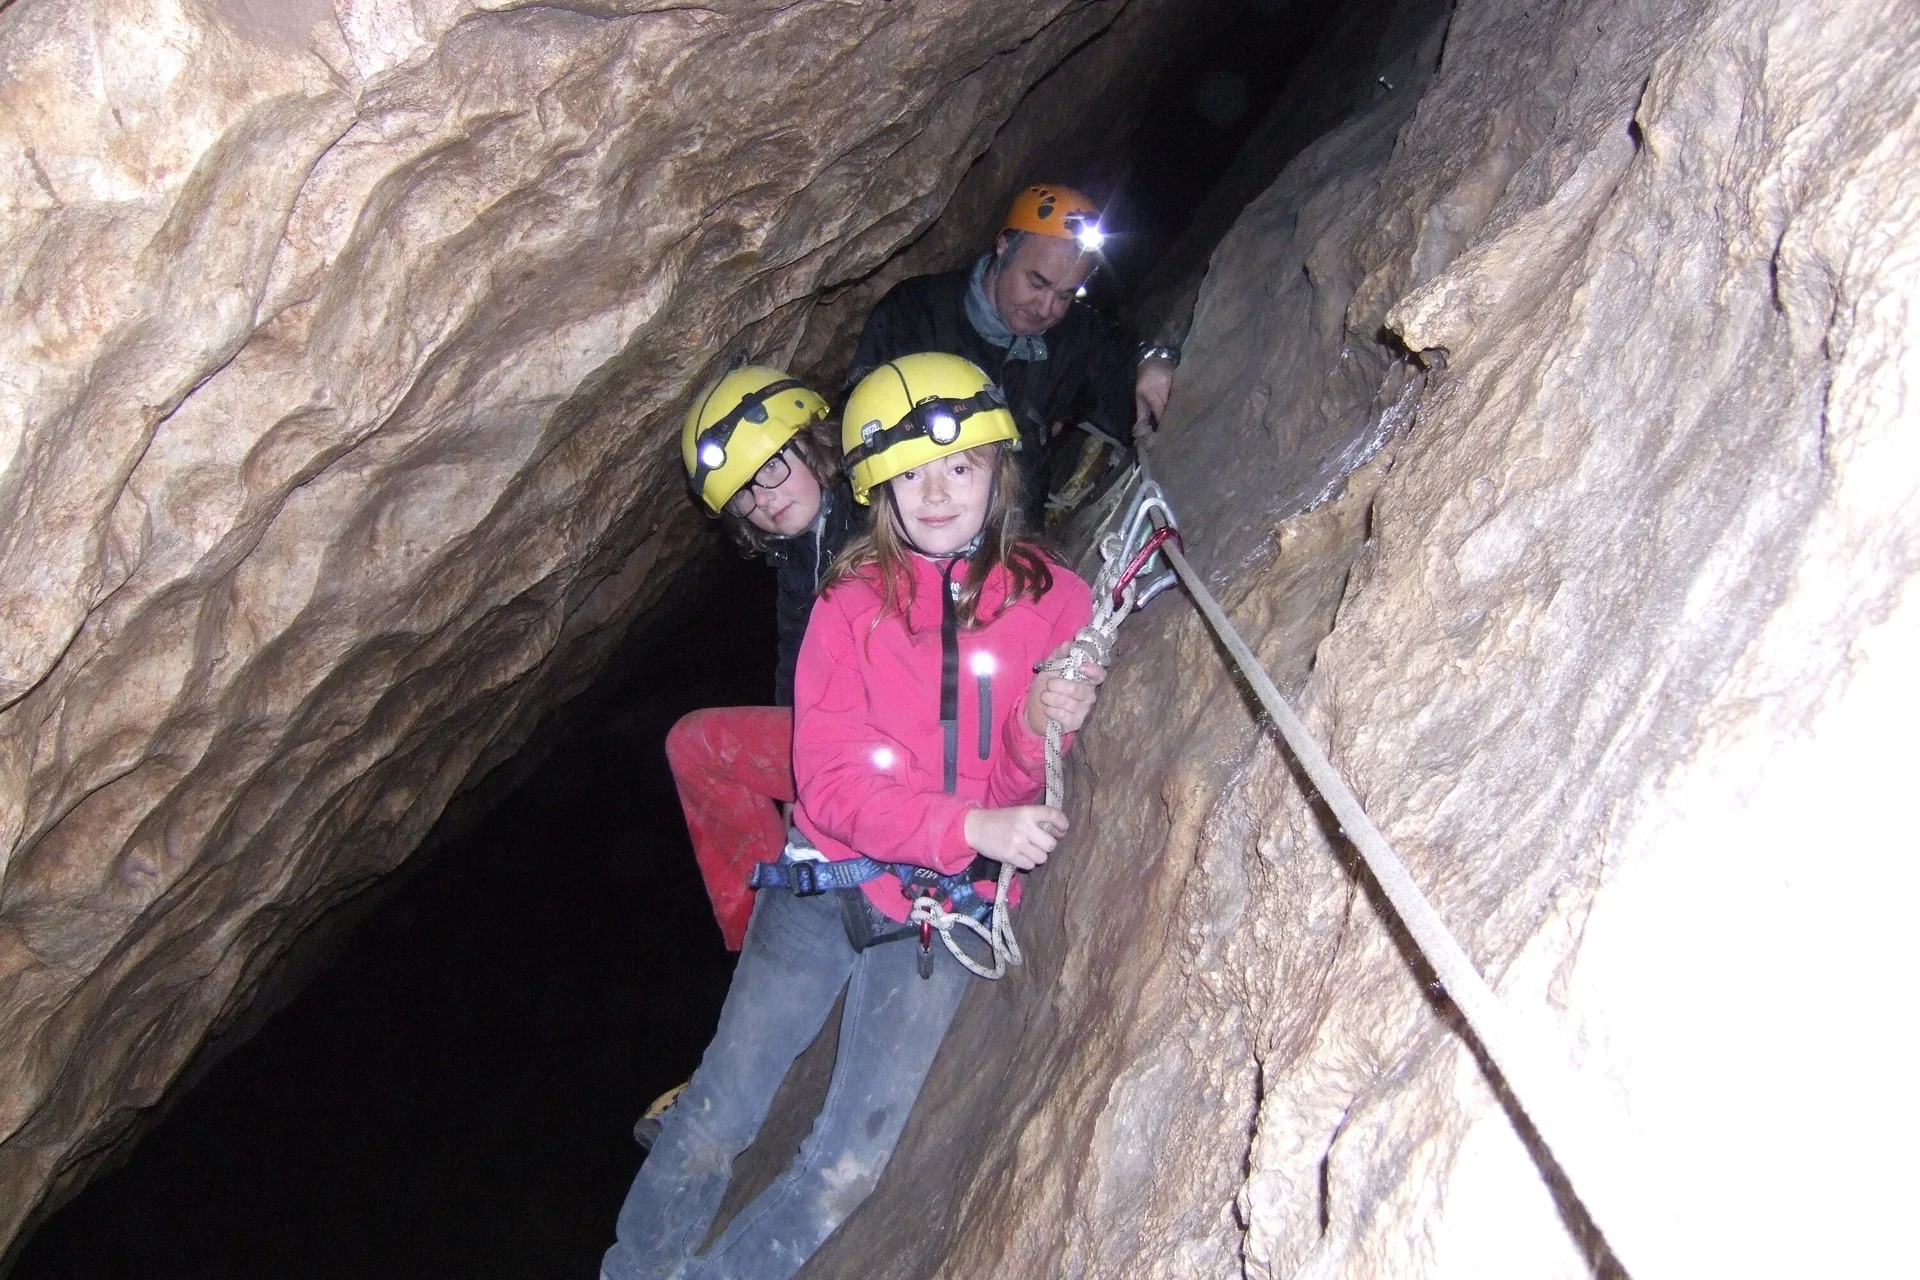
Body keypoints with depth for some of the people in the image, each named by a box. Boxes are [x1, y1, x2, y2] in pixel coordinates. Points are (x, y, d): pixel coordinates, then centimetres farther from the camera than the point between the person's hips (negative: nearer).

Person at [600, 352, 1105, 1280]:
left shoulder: (1052, 598, -2)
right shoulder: (853, 601, -4)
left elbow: (1023, 786, 0)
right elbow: (832, 783, -12)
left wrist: (1043, 727, -24)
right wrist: (973, 827, -26)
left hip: (949, 905, 1)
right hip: (830, 879, 0)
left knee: (850, 1169, -2)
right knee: (716, 1125, 0)